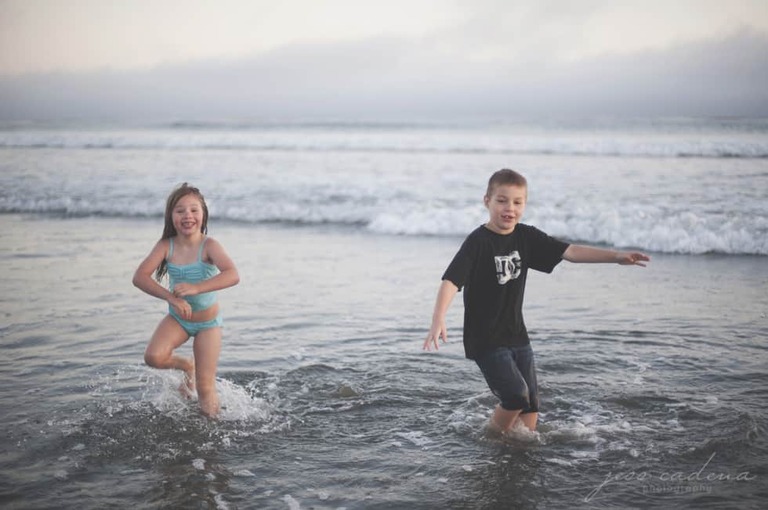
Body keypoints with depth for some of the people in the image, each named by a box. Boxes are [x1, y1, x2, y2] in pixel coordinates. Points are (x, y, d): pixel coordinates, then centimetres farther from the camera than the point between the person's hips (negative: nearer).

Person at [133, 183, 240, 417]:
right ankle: (186, 366, 11)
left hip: (208, 322, -2)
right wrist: (171, 297, -36)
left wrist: (196, 288, -47)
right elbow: (139, 277, -23)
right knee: (153, 357, -22)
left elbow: (233, 275, -38)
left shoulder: (209, 245, -22)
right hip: (177, 318, 3)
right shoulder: (166, 246, -14)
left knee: (205, 388, -2)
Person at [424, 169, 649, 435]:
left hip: (516, 334, 6)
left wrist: (616, 256, -8)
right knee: (516, 395, -15)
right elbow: (451, 280, -25)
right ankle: (493, 436, 10)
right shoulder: (478, 241, -16)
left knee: (531, 404, 8)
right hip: (485, 339, -6)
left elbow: (569, 252, 0)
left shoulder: (526, 237, 2)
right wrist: (438, 319, -40)